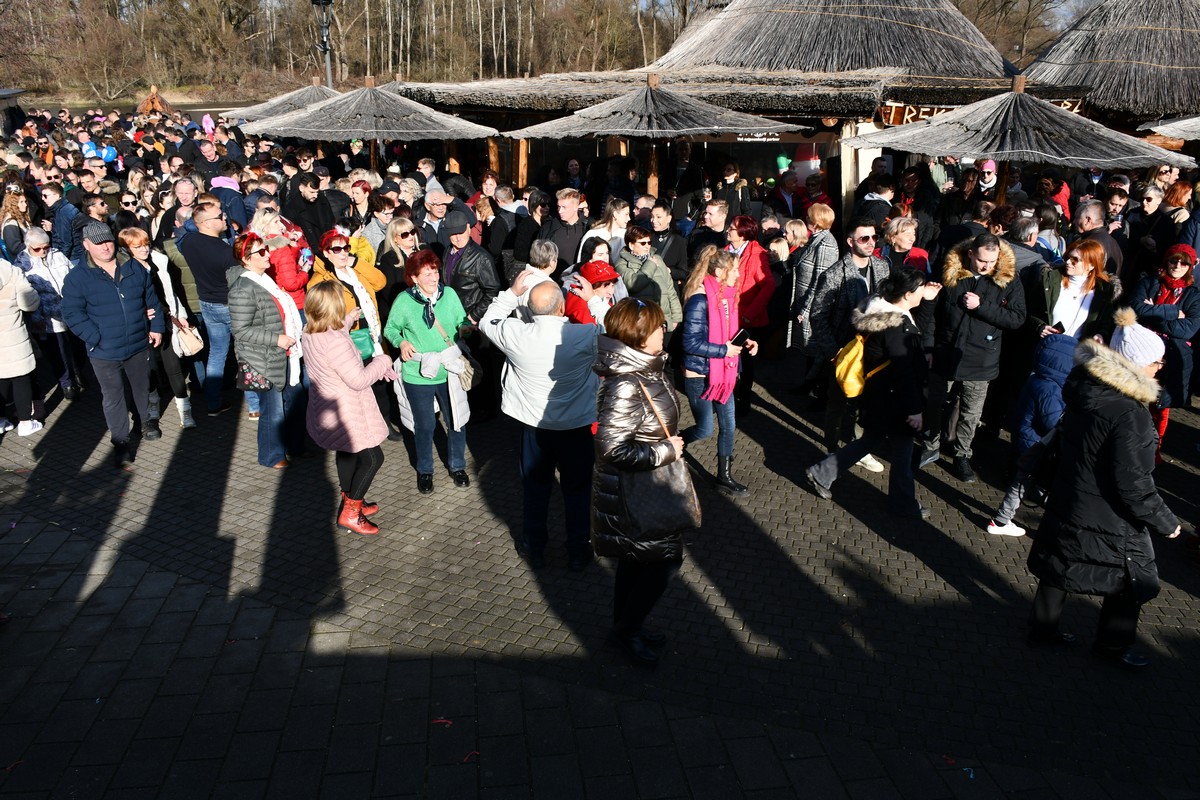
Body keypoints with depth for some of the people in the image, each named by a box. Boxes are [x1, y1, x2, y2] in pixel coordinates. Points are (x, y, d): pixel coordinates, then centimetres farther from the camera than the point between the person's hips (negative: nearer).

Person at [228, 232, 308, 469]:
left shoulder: (265, 280, 9)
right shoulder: (243, 290, -20)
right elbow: (241, 330, -22)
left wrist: (293, 337, 18)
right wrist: (276, 339, -23)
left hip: (285, 356, 9)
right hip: (266, 363, -9)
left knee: (296, 400, 19)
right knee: (274, 410, 3)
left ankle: (295, 446, 37)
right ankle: (271, 456, 23)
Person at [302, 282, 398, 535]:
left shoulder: (309, 333, -3)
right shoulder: (336, 343, -33)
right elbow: (359, 380, -29)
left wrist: (348, 320, 26)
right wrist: (382, 362, -14)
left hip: (326, 409, 10)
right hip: (346, 414, -10)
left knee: (347, 453, 26)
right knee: (372, 457, 3)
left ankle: (350, 501, 42)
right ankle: (350, 513, 9)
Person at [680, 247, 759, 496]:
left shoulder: (727, 296, 3)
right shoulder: (700, 300, -22)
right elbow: (690, 343, -23)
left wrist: (744, 342, -1)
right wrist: (724, 350, -20)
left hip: (723, 373, 8)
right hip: (700, 375, -8)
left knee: (729, 426, 11)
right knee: (704, 429, 2)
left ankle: (725, 477, 25)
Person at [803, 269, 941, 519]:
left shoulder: (886, 315, 4)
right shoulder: (896, 327, -25)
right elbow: (904, 372, -25)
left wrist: (927, 300, 16)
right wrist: (915, 409, -20)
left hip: (878, 398, 10)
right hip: (892, 402, -10)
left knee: (872, 441, 22)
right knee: (901, 450, 8)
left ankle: (820, 474, 26)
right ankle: (904, 504, 26)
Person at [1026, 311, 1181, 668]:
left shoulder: (1084, 388, -5)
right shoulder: (1130, 415, -29)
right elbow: (1134, 485, -24)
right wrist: (1165, 522, -10)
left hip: (1066, 505, 8)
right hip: (1107, 522, -8)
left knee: (1059, 569, 22)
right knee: (1132, 580, 15)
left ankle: (1042, 627, 38)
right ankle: (1112, 645, 33)